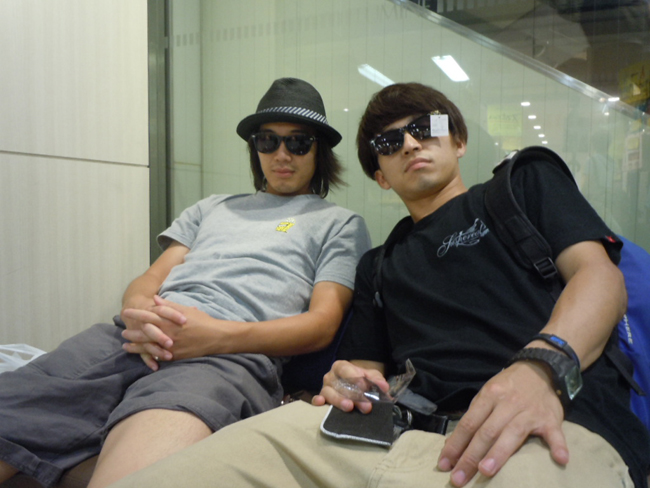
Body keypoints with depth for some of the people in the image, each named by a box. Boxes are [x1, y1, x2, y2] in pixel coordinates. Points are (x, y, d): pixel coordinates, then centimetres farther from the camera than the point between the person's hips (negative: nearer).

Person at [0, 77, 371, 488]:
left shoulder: (341, 224, 18)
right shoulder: (211, 208, 32)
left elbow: (322, 324, 4)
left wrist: (217, 334, -13)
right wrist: (140, 313, -4)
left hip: (232, 354, -5)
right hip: (135, 340, 6)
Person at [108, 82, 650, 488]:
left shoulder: (528, 182, 20)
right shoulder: (379, 265, 30)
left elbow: (601, 276, 5)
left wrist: (542, 365, -16)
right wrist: (352, 383, -1)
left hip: (551, 416, -1)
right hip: (397, 424, 3)